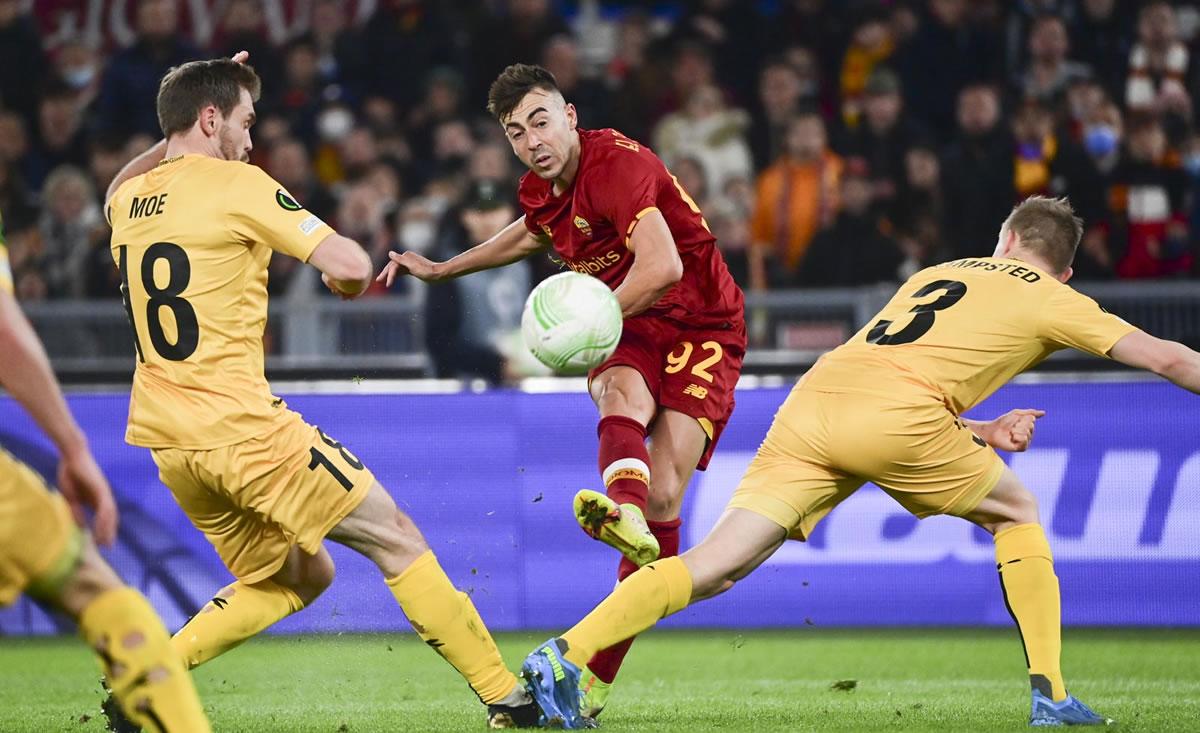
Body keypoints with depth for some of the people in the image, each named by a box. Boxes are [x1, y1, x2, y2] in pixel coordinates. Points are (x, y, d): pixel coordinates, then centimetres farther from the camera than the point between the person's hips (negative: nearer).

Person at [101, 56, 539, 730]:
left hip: (165, 441, 8)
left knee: (299, 578, 20)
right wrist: (345, 274, 10)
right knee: (398, 541, 1)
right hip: (240, 427, -8)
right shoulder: (235, 183, -8)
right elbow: (351, 265, -14)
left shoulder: (128, 197, 11)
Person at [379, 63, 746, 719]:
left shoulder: (619, 166, -23)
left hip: (701, 327, -6)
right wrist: (441, 270, 34)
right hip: (626, 330, 6)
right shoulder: (539, 190, 4)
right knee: (621, 396, -33)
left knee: (663, 496, -18)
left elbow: (663, 268, -35)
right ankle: (625, 514, -66)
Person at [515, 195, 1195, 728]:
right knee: (1018, 512, 21)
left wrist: (983, 432, 31)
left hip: (811, 406, 5)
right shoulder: (1052, 302, 19)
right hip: (894, 420, -4)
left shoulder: (935, 275, 35)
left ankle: (564, 655, -17)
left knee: (715, 567, 0)